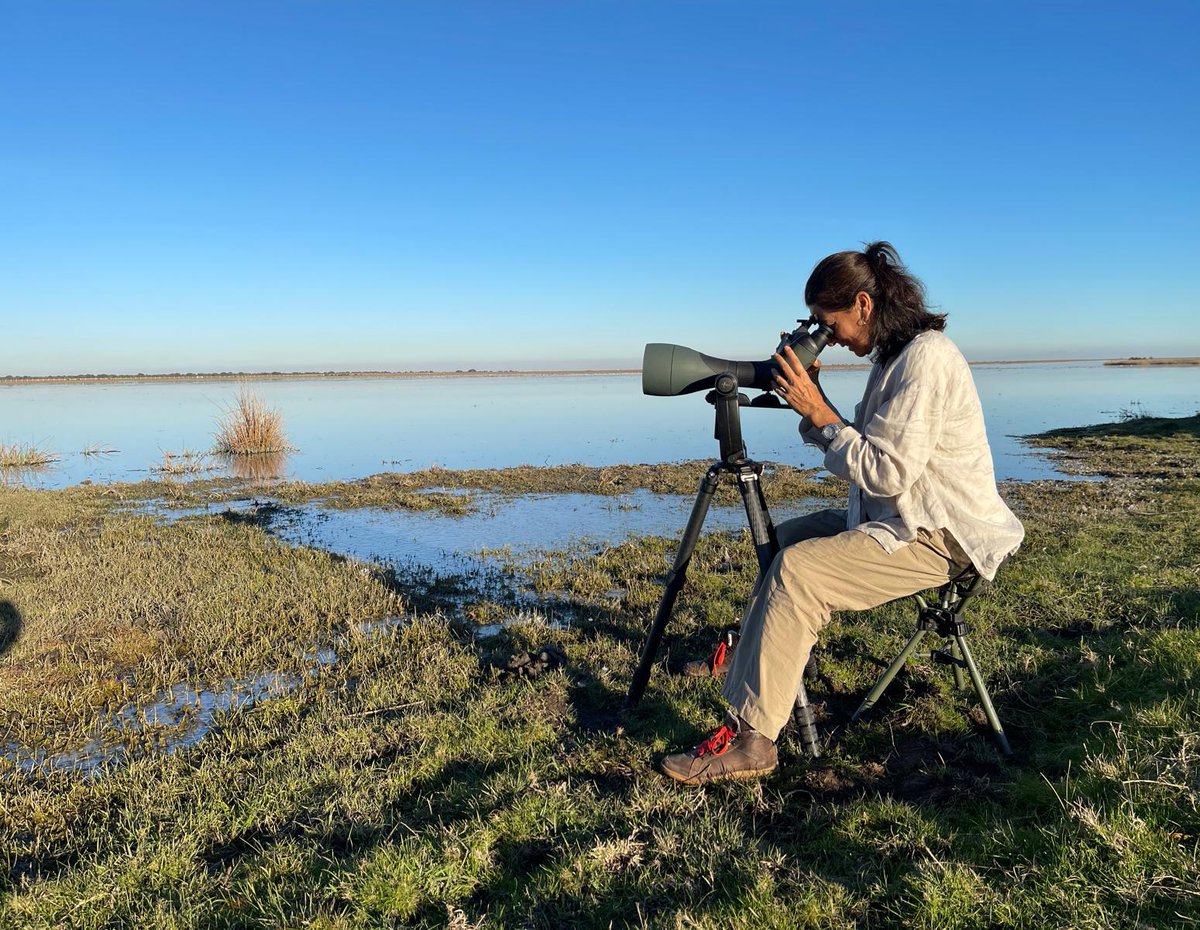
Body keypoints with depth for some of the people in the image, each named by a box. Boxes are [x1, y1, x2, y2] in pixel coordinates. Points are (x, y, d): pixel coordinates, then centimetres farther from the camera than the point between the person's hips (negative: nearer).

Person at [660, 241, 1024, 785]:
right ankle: (746, 659, 21)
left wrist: (819, 413, -18)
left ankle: (749, 737, -18)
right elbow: (864, 451, 13)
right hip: (903, 518, 11)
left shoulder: (925, 357, -20)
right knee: (786, 537, 14)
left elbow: (886, 473, -25)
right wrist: (814, 405, 0)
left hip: (940, 538, -11)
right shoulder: (894, 355, 11)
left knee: (797, 569, -23)